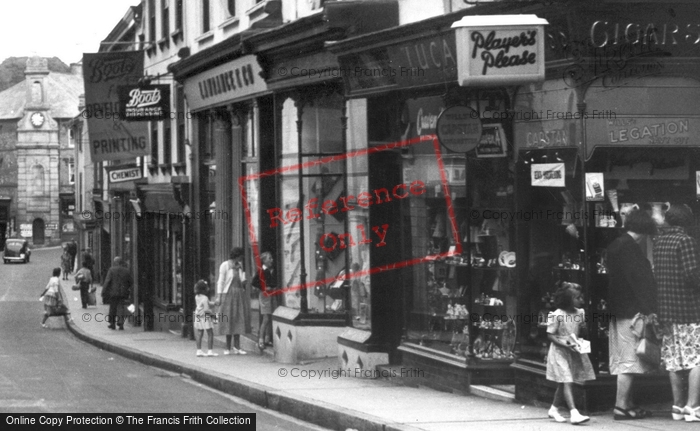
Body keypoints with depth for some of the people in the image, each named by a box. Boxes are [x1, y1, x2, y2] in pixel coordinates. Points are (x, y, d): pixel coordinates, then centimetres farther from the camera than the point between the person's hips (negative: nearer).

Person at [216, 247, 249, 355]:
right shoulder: (225, 265, -5)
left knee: (237, 320, 2)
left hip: (239, 294, 5)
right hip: (228, 294, -5)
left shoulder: (239, 266, 11)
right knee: (228, 321, -2)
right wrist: (219, 296, -9)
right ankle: (228, 347, 4)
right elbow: (221, 281, -5)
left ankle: (236, 347, 3)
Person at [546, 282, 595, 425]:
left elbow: (583, 332, 13)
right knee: (567, 381, -14)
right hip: (560, 352, -6)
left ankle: (554, 409, 29)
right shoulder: (557, 315, -15)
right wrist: (563, 343, -23)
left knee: (563, 384, 14)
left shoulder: (580, 313, 3)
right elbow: (550, 335, -11)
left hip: (574, 351, 6)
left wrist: (583, 327, -9)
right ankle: (574, 413, -22)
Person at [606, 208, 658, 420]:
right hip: (632, 310, -10)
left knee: (624, 361, 11)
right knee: (629, 360, -8)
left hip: (618, 311, 10)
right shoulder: (629, 247, -15)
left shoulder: (615, 245, 15)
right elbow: (638, 279, -20)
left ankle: (627, 404, 14)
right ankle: (621, 406, -8)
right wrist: (649, 310, -20)